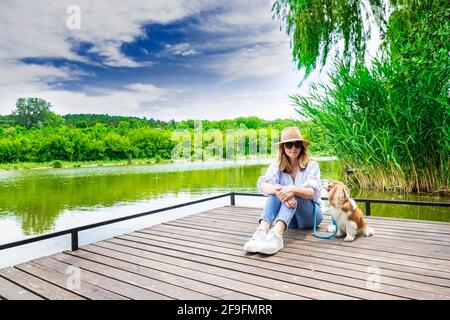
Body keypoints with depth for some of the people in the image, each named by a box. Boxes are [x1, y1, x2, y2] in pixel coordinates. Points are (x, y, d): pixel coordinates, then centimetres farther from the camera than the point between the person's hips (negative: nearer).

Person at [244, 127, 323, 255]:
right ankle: (261, 232, -50)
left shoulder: (311, 165, -6)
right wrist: (278, 190, -43)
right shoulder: (277, 165, -1)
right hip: (288, 218, 2)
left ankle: (276, 235, -57)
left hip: (310, 214, -2)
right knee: (276, 191, -28)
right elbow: (262, 186, -20)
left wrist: (294, 190, -44)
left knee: (293, 194, -33)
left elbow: (314, 192, -23)